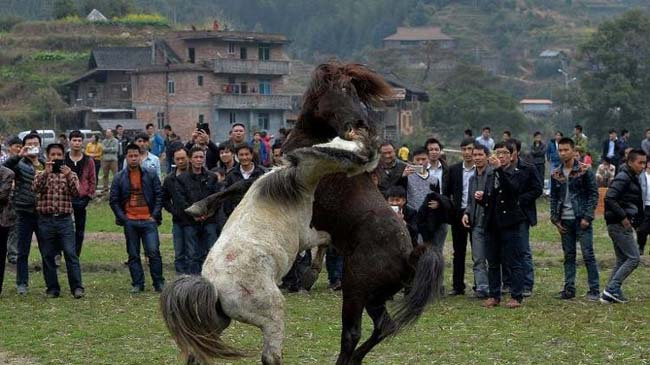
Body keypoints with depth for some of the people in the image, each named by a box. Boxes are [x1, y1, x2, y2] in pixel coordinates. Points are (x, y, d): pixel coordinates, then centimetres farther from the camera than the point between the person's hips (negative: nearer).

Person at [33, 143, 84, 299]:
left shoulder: (70, 174, 10)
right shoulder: (41, 174, 9)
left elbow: (76, 192, -7)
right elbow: (36, 188, -11)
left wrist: (68, 176, -20)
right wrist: (46, 172, -24)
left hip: (65, 220, -1)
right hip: (46, 220, 1)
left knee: (71, 254, -9)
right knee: (48, 256, 3)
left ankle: (77, 287, -8)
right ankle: (52, 288, 11)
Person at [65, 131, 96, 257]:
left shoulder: (88, 161, 5)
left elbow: (93, 181, 8)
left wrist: (88, 196, -1)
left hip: (81, 200, 2)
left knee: (79, 231, 6)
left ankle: (75, 256, 14)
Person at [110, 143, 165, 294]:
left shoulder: (151, 175, 4)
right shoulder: (119, 178, 5)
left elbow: (159, 196, 5)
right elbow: (113, 200, 8)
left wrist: (155, 215, -3)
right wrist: (122, 217, -1)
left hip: (148, 220, -1)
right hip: (130, 222, 2)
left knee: (153, 252, -7)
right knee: (133, 255, 5)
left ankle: (159, 283, 4)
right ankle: (137, 284, 12)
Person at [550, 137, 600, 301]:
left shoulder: (584, 171, -5)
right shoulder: (556, 174, 9)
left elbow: (593, 194, -5)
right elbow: (554, 198, 15)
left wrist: (587, 217, -12)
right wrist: (555, 219, 4)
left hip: (581, 220, -5)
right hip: (565, 220, 5)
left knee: (588, 255, -4)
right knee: (568, 256, 8)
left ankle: (594, 290, 0)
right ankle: (569, 289, 12)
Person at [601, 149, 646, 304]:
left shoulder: (633, 178, 17)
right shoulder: (623, 178, -14)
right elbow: (609, 198, -24)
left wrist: (636, 222, 10)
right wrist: (623, 217, -21)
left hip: (621, 225, 10)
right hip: (620, 225, -10)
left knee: (622, 260, 12)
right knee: (633, 258, -9)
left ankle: (610, 293, 12)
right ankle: (613, 288, -9)